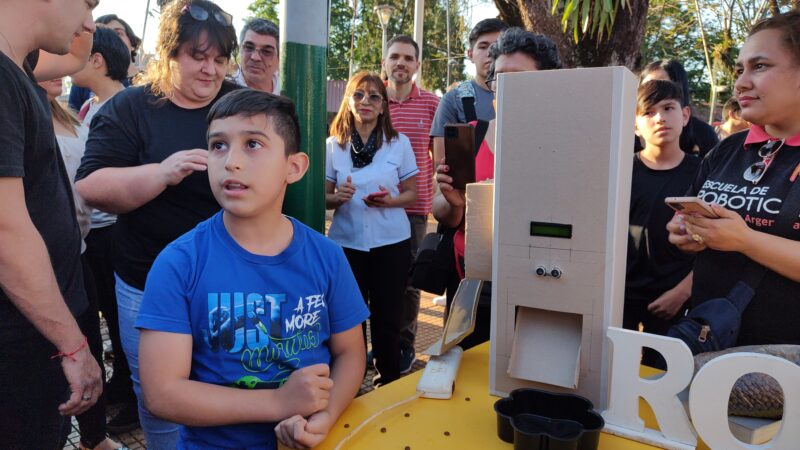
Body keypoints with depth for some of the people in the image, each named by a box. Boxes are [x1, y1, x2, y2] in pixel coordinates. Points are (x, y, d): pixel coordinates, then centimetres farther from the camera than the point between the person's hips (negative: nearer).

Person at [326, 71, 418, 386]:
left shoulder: (399, 143, 2)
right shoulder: (333, 145, 3)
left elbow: (412, 193, 6)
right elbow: (324, 197, 7)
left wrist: (391, 201, -15)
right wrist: (337, 197, -16)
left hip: (391, 241, 0)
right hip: (346, 241, 1)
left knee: (387, 316, 5)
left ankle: (389, 381, 24)